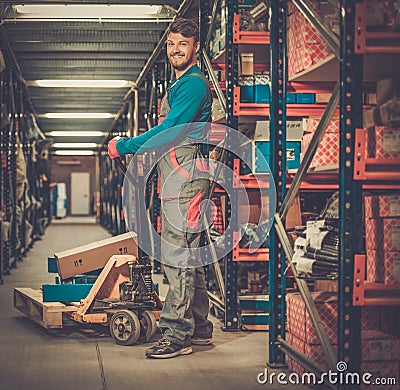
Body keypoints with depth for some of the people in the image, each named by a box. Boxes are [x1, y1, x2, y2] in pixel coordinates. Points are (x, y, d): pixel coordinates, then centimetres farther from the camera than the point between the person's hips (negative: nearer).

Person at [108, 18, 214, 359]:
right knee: (188, 257, 13)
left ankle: (177, 334, -9)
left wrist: (124, 147, -10)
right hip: (178, 181, 11)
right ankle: (199, 329, 20)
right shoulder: (182, 84, 23)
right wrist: (130, 147, 19)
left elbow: (168, 132, -17)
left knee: (178, 258, -11)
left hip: (184, 181, -11)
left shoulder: (193, 84, -10)